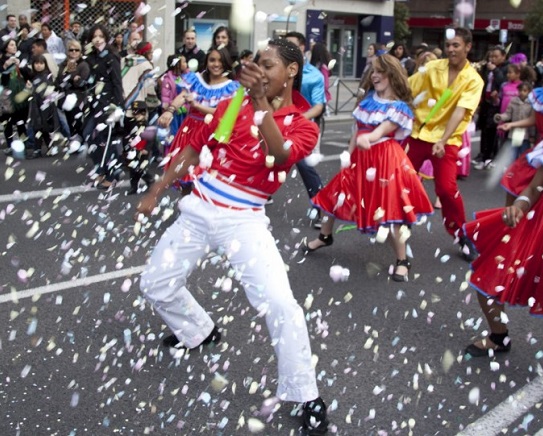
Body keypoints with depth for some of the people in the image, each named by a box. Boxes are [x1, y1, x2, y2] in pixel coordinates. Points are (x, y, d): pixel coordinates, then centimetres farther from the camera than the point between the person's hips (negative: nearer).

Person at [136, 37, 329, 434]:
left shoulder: (303, 127, -4)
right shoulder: (233, 105, 4)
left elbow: (279, 156, -26)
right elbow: (194, 149, 12)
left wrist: (263, 103, -34)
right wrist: (155, 192, 11)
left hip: (244, 220, -4)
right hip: (197, 210, 5)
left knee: (280, 305, -18)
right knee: (155, 285, 15)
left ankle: (306, 397, 0)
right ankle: (200, 332, 44)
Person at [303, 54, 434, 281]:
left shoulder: (400, 107, -10)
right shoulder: (369, 98, 9)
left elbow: (379, 133, -26)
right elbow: (358, 131, 13)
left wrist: (367, 139, -47)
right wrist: (348, 156, 8)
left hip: (385, 161, -7)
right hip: (361, 157, 7)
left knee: (388, 212, -12)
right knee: (338, 194, 17)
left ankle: (402, 260, 1)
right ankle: (325, 237, 41)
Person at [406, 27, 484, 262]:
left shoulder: (473, 80, -8)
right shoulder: (432, 67, 0)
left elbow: (460, 112, -20)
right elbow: (406, 90, 6)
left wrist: (442, 140, -31)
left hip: (447, 140, -3)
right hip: (418, 133, 3)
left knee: (447, 188, -12)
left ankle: (462, 235, 7)